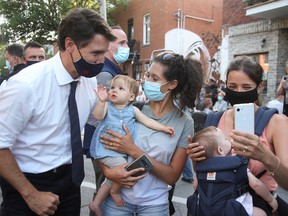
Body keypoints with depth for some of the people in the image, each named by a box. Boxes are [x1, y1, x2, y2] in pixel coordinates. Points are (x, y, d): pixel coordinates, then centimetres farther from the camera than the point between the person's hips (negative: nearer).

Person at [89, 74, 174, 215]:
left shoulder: (132, 110, 7)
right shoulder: (107, 106, -2)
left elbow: (147, 121, 9)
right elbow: (98, 116, -20)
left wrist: (163, 128, 2)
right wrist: (102, 101, -36)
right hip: (106, 149, -5)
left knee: (111, 180, 14)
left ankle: (95, 204, 32)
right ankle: (115, 191, 10)